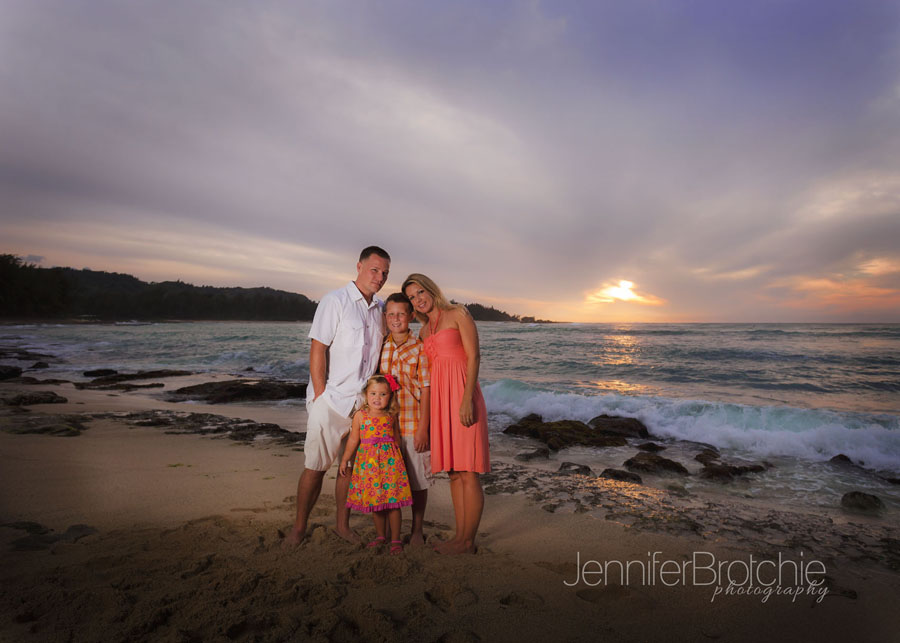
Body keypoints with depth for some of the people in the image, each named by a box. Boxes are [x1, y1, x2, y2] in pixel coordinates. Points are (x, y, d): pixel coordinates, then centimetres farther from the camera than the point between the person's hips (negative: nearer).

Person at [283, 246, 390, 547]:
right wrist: (320, 396, -14)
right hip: (331, 400, -5)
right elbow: (317, 350, -11)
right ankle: (299, 527, 22)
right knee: (316, 466, 3)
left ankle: (342, 525, 28)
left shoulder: (380, 309, 9)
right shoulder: (335, 301, -7)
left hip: (364, 402, 5)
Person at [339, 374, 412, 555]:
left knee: (393, 502, 0)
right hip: (368, 463, 1)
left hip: (390, 462, -1)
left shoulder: (391, 416, 2)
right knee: (375, 503, 11)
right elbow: (353, 440, 4)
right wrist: (344, 460, 7)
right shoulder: (360, 415, 0)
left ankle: (396, 539, 14)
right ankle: (380, 536, 29)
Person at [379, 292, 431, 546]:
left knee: (418, 480, 9)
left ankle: (417, 530, 27)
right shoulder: (380, 347, 4)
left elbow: (426, 389, -8)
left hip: (413, 424, -3)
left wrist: (423, 428, -11)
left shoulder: (419, 348, -7)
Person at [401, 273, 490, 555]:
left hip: (461, 395, -7)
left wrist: (467, 399, -16)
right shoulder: (424, 331, 19)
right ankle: (460, 535, 21)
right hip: (439, 398, 7)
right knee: (453, 471, 11)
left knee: (468, 472, -2)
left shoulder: (458, 314, 0)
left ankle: (468, 541, 9)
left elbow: (473, 357, -8)